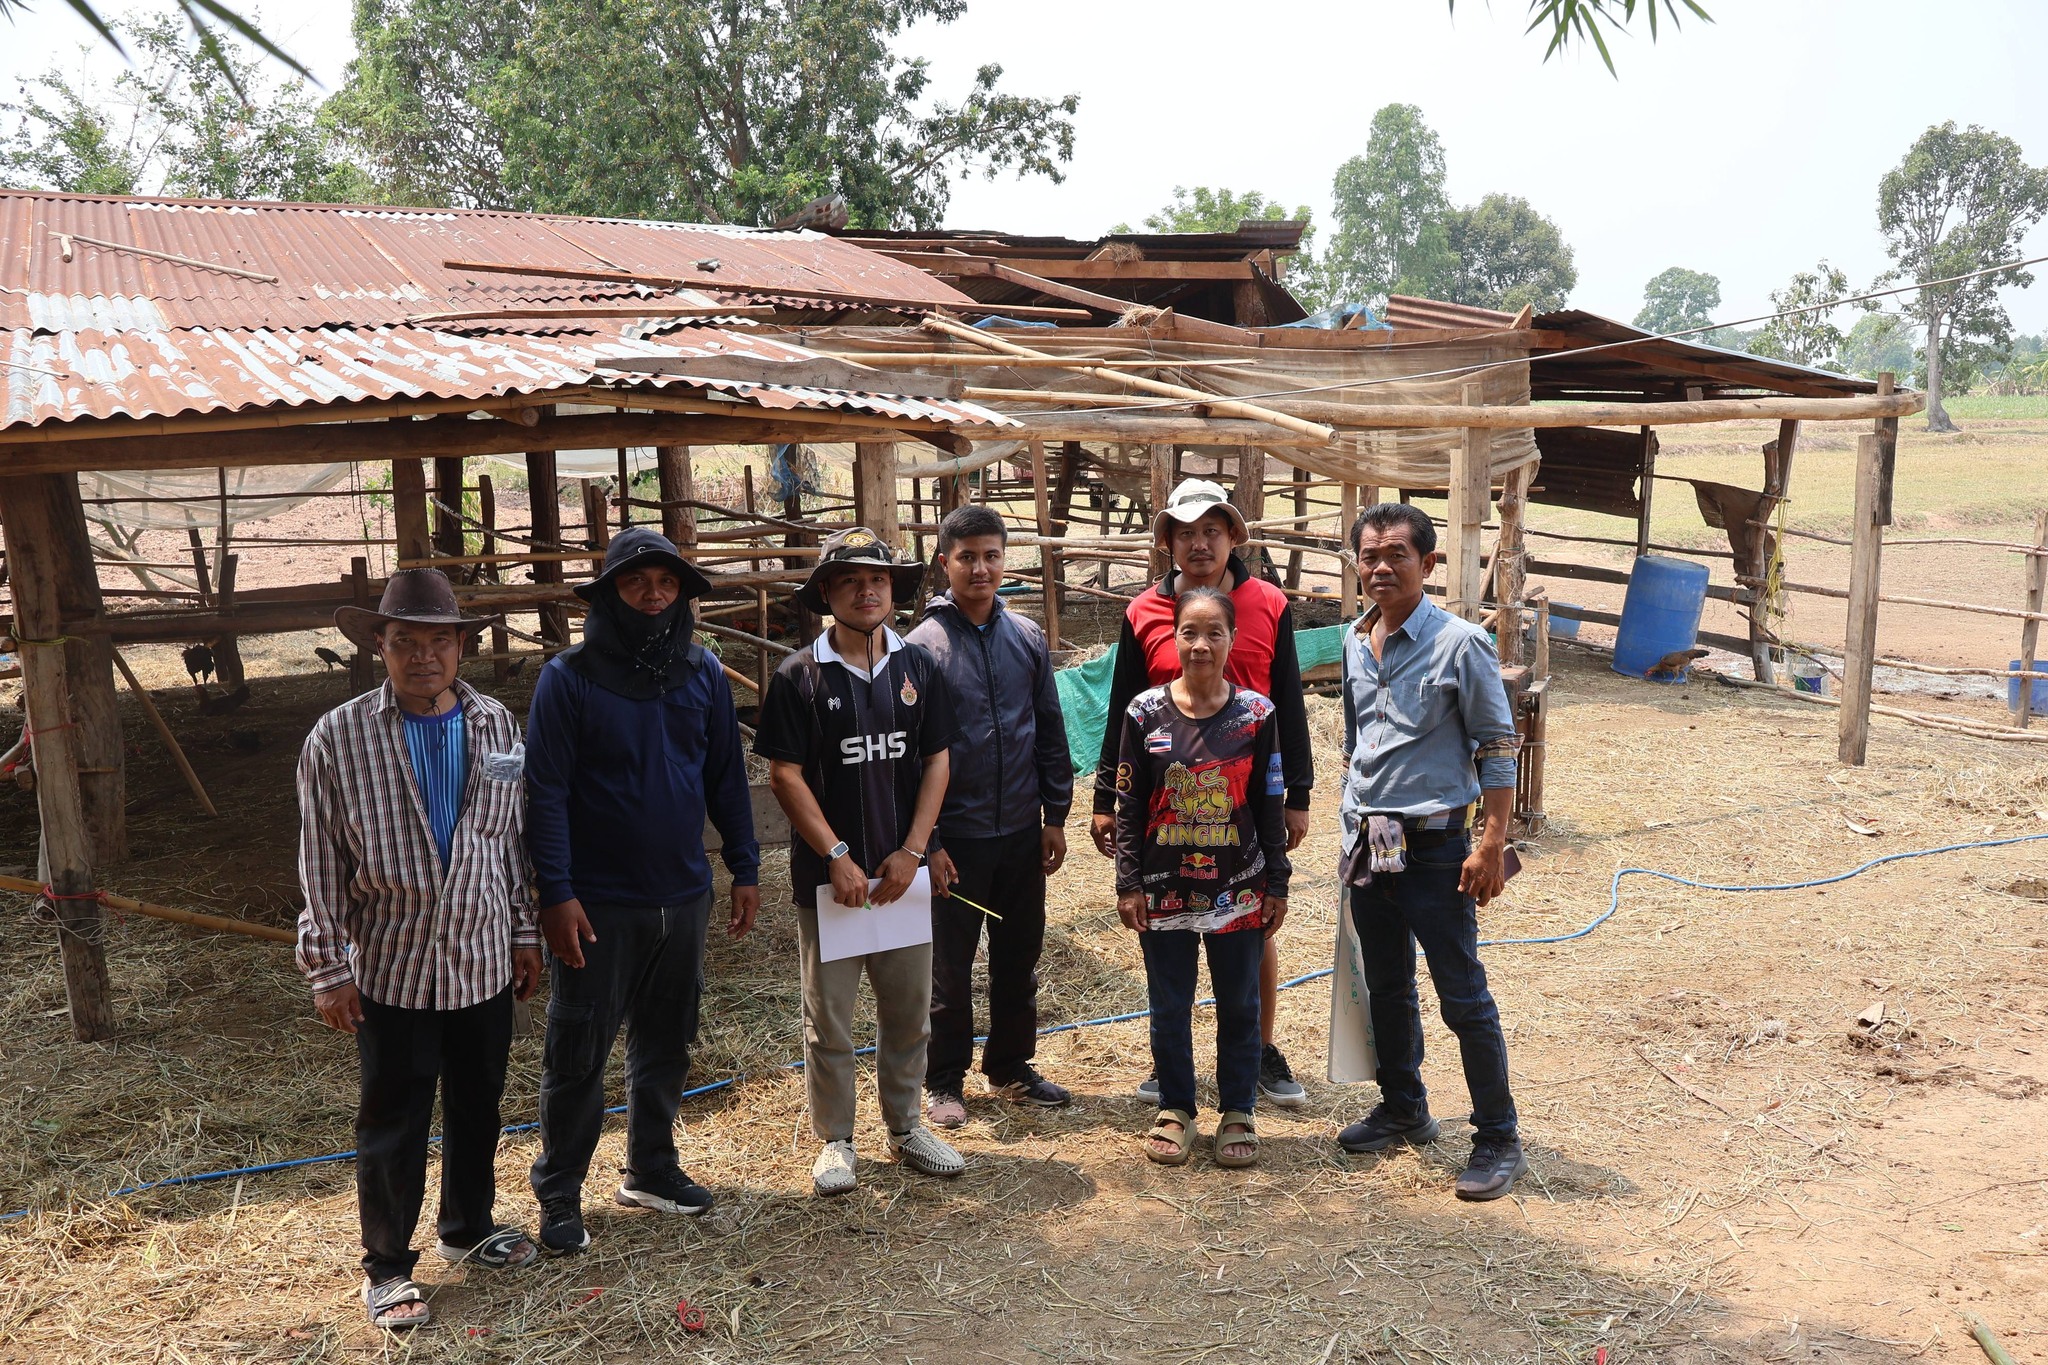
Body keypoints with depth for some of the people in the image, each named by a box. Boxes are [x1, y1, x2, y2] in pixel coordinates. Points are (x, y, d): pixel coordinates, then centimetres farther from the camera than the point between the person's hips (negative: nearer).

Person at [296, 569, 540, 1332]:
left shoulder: (497, 726, 0)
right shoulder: (338, 739, -9)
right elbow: (321, 867, -6)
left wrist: (526, 932, 9)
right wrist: (328, 968, -7)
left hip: (484, 962, 4)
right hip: (392, 969, -3)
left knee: (478, 1106, 18)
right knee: (392, 1124, 8)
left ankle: (469, 1227, 39)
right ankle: (387, 1266, 26)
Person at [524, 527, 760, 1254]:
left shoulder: (703, 671, 3)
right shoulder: (569, 678, -10)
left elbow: (727, 777, 8)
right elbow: (546, 792, -11)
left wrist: (745, 869, 6)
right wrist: (556, 893, -16)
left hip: (683, 896, 5)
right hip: (597, 905, -4)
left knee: (667, 1043, 16)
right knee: (578, 1055, 5)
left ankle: (651, 1168, 34)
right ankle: (558, 1194, 21)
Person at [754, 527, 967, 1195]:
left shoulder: (917, 667, 3)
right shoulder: (800, 676, -6)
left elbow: (936, 762, 4)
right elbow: (784, 774, -8)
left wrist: (912, 851, -5)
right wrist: (837, 857, -13)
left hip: (903, 871, 3)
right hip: (828, 875, -3)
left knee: (909, 1008, 14)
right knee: (829, 1018, 7)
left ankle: (905, 1125, 31)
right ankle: (834, 1141, 23)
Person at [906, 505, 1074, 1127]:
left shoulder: (1027, 638, 4)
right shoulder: (923, 645, -9)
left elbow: (1050, 731, 9)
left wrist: (1056, 814, 6)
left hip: (1023, 832, 4)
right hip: (956, 836, -4)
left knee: (1020, 959, 15)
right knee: (950, 966, 8)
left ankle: (1012, 1066, 31)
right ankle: (944, 1080, 23)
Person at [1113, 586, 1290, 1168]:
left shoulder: (1256, 713, -2)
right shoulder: (1145, 712, -4)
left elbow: (1270, 807, 2)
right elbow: (1128, 806, 0)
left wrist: (1276, 885, 2)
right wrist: (1128, 884, -3)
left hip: (1238, 890, 0)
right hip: (1165, 890, 0)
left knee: (1239, 1005, 10)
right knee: (1169, 1006, 11)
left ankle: (1237, 1111, 26)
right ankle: (1175, 1109, 27)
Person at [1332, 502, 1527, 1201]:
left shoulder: (1460, 643, -11)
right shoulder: (1354, 642, 7)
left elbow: (1498, 749, -10)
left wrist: (1493, 844, -15)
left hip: (1434, 847, -6)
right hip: (1366, 845, 6)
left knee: (1464, 998, 1)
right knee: (1386, 989, 18)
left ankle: (1499, 1140, 14)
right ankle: (1404, 1109, 35)